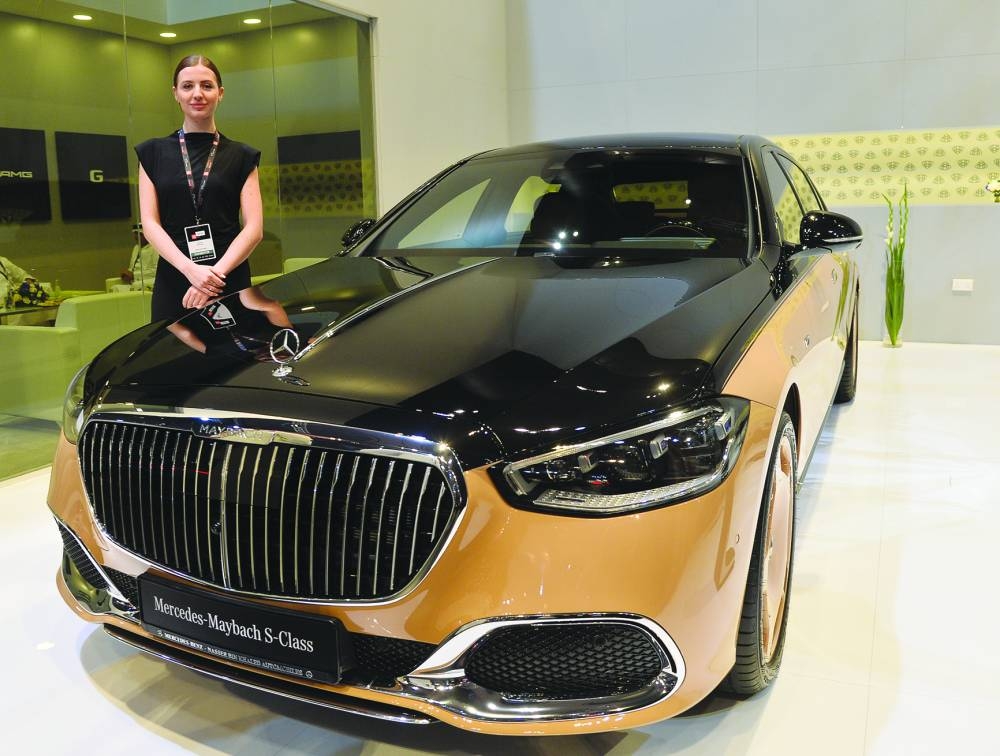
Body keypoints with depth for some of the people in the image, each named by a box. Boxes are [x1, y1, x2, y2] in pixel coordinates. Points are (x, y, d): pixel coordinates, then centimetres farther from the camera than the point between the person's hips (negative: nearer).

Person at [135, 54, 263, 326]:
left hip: (229, 282, 0)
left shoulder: (241, 157, 9)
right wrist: (189, 268, -15)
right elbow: (150, 223, 2)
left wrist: (216, 273, -15)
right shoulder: (154, 153, 12)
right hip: (173, 283, 1)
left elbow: (254, 228, 0)